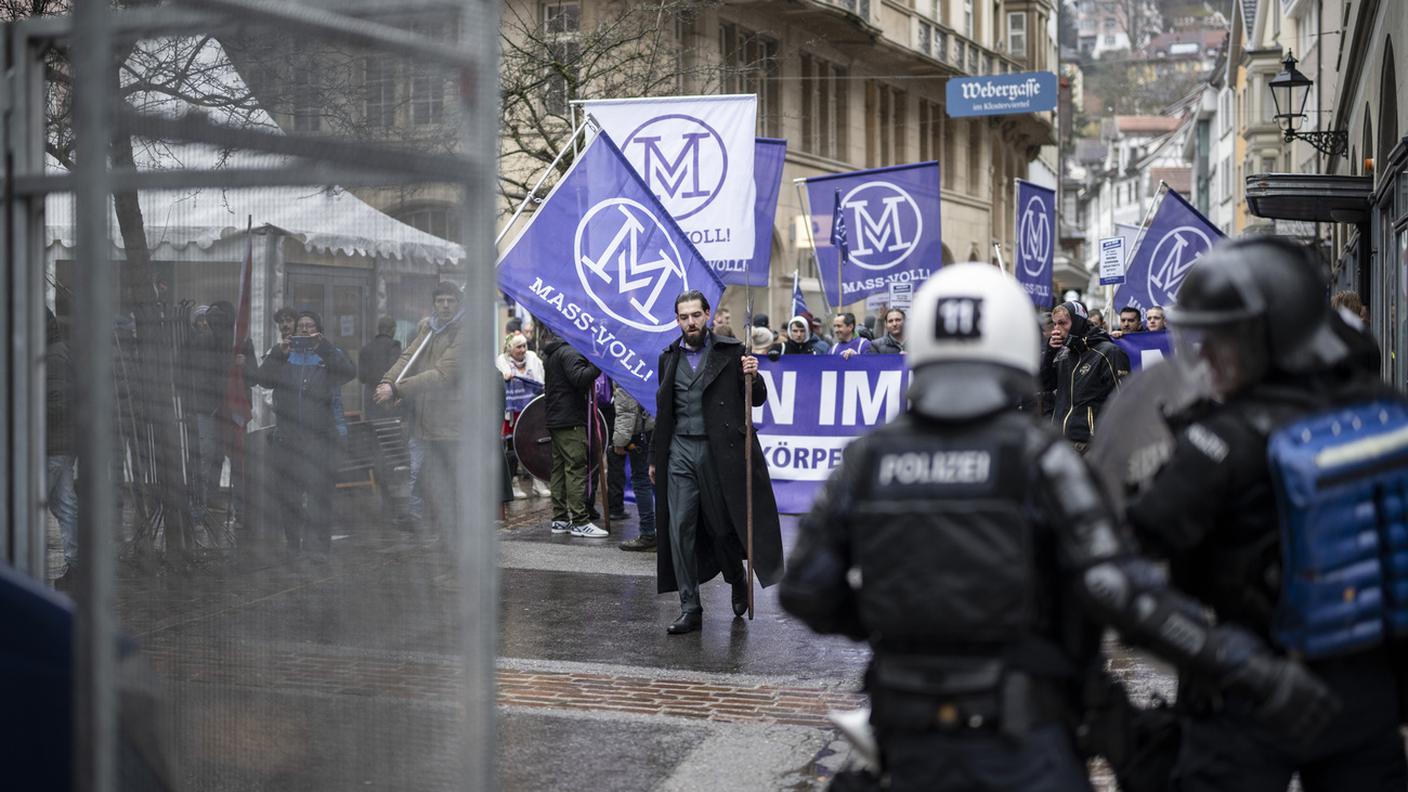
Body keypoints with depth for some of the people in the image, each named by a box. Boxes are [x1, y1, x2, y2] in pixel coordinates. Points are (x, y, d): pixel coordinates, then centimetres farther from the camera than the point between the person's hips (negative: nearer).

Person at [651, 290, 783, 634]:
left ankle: (737, 580, 35)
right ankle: (690, 608, 2)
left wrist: (752, 376, -17)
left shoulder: (731, 352, 2)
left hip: (719, 451, -3)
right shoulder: (668, 358, 13)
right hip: (680, 452, 3)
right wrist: (655, 459, 18)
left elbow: (757, 400, 4)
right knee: (679, 528, -3)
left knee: (722, 525, 4)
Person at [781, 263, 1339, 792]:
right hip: (1022, 741, -4)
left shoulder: (866, 460, 1)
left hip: (911, 739, 4)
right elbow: (1118, 588, -19)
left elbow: (805, 591, 3)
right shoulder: (1039, 459, -9)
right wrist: (1252, 670, -16)